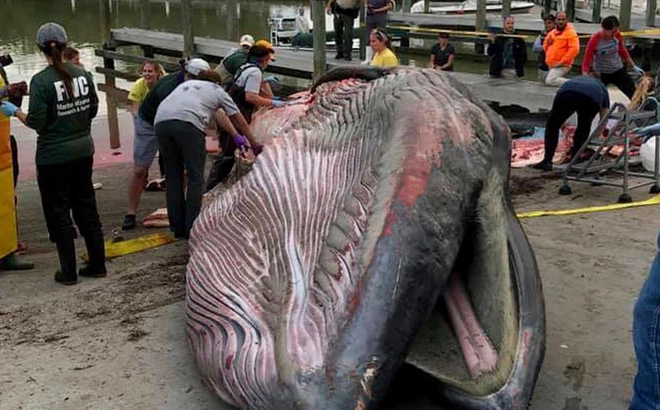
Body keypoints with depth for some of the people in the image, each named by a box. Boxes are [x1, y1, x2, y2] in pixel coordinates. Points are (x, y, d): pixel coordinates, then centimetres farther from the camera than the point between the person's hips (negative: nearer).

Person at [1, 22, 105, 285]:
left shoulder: (40, 81, -16)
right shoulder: (82, 74, -1)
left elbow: (36, 123, -15)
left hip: (54, 157, -5)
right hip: (83, 151, 5)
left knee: (58, 213, 7)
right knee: (86, 208, 15)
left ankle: (69, 272, 13)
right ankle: (97, 265, 21)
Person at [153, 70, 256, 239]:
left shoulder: (187, 84, 39)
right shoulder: (218, 90, 25)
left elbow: (217, 116, 47)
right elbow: (241, 122, 31)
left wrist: (235, 136, 55)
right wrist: (254, 144, 45)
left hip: (161, 121, 5)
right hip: (187, 123, -5)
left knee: (173, 177, 13)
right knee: (195, 178, 4)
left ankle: (178, 228, 16)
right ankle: (192, 228, 2)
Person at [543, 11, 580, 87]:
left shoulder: (571, 32, -8)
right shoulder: (552, 33, 15)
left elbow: (574, 49, -18)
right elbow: (545, 48, 22)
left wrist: (562, 61, -21)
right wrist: (547, 42, -1)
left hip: (562, 66, -9)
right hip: (551, 65, 9)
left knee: (550, 81, -25)